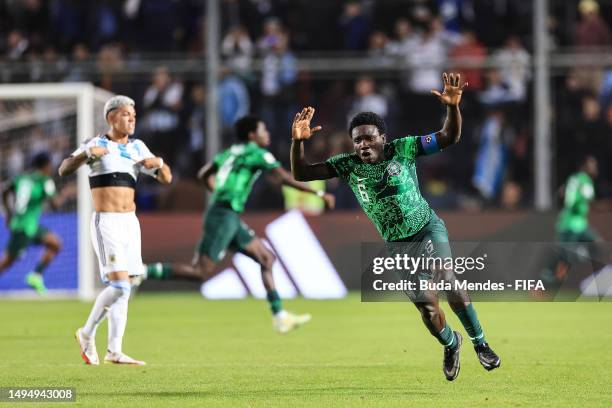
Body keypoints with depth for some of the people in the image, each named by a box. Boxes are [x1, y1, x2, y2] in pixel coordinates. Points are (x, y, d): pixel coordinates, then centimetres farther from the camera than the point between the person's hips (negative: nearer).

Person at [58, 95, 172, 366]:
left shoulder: (137, 148, 13)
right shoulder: (96, 145, -2)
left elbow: (166, 178, 14)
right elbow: (64, 170, -14)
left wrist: (159, 163, -8)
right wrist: (87, 153, -31)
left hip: (130, 222, 6)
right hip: (106, 223, -6)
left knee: (122, 289, 5)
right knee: (119, 286, -16)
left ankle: (114, 351, 9)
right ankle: (87, 334, 2)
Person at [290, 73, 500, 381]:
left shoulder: (402, 149, -13)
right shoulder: (348, 165, -9)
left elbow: (449, 138, -16)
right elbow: (301, 174, -12)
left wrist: (452, 107, -35)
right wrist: (298, 142, -30)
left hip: (428, 227, -2)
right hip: (398, 245, 2)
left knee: (448, 283, -24)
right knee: (427, 306, -1)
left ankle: (479, 343, -9)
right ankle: (451, 345, 30)